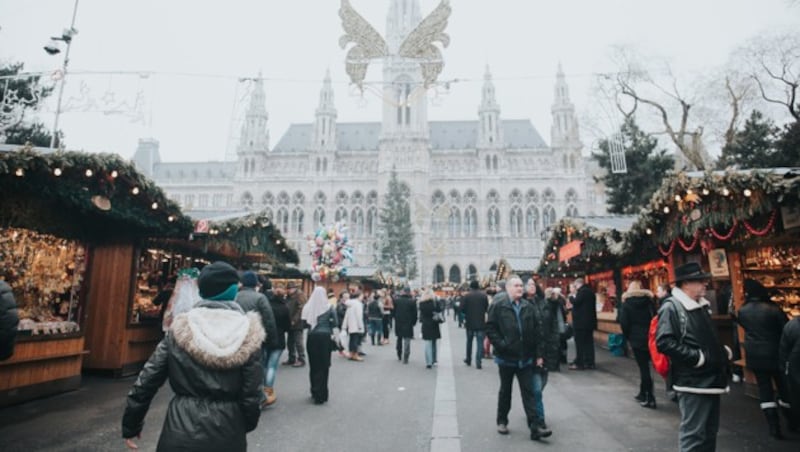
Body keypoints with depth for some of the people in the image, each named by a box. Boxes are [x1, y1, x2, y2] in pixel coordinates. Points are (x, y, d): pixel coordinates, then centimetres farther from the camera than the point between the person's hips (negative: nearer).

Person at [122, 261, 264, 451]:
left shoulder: (180, 330, -4)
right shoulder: (247, 334, -9)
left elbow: (146, 381, 1)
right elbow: (251, 394, -6)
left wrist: (130, 425, 15)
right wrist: (246, 426, 13)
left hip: (181, 430, 1)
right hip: (226, 434, 0)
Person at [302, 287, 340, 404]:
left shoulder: (307, 307, -1)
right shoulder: (329, 307, -5)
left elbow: (304, 323, 1)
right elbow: (334, 324, -6)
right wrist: (335, 337, 4)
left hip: (312, 337, 2)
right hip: (325, 337, -2)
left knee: (313, 365, 13)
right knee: (324, 365, 4)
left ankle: (315, 392, 23)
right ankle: (321, 394, 3)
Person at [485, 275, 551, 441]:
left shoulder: (528, 307, 3)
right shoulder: (498, 306, -9)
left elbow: (536, 332, 6)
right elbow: (490, 328, -8)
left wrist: (538, 354, 4)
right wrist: (500, 344, -17)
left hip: (525, 358, 3)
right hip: (506, 357, -2)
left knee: (528, 392, 4)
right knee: (505, 391, 14)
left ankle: (535, 426, 8)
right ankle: (502, 421, 30)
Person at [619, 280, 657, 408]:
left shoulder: (627, 303, -2)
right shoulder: (649, 299, 7)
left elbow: (624, 323, -8)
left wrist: (627, 337, 4)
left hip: (637, 338, -4)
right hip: (650, 337, 4)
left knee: (643, 367, 0)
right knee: (645, 365, 15)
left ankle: (650, 398, 1)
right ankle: (643, 394, 26)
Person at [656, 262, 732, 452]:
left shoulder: (702, 305, 14)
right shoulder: (671, 307, -15)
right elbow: (665, 342, -24)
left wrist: (723, 351, 9)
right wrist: (696, 357, -22)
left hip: (711, 378, 9)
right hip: (692, 382, -9)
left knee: (710, 431, 19)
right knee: (693, 433, -3)